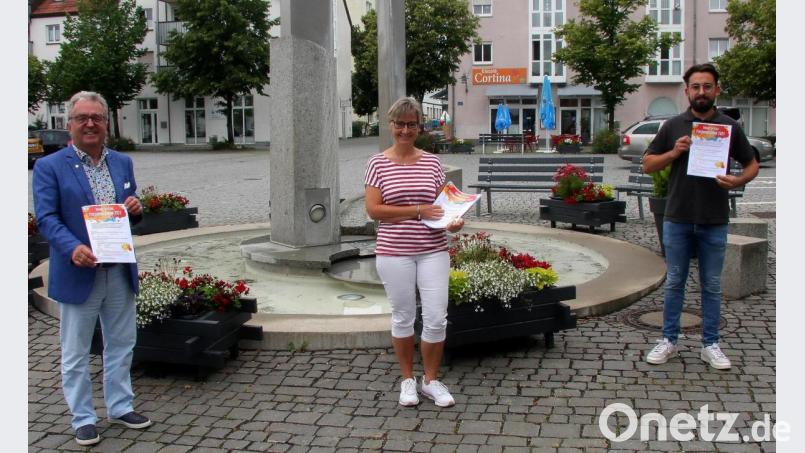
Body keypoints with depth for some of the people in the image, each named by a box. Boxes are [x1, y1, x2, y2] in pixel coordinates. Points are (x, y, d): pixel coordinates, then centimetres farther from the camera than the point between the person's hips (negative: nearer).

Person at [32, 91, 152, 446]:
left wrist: (136, 209, -8)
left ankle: (120, 407, 31)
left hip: (120, 271, 5)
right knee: (76, 353, 8)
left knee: (121, 344, 16)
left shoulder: (122, 162, 9)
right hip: (78, 273, -5)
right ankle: (83, 419, 22)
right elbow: (46, 218, -12)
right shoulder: (49, 167, -6)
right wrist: (73, 248, -28)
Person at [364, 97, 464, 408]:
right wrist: (417, 211, -15)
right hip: (394, 253, -2)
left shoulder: (432, 162, 6)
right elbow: (373, 209, -8)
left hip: (433, 251, 2)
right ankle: (407, 379, 28)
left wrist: (454, 220, -11)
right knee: (403, 317, 10)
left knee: (436, 318, 1)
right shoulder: (378, 163, -1)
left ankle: (431, 380, 20)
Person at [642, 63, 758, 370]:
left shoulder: (730, 127, 3)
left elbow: (752, 164, 9)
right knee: (674, 283, 9)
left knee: (711, 286, 9)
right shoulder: (673, 126, 3)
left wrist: (738, 180, -13)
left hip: (714, 221, 0)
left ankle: (710, 345, 19)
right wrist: (674, 153, -12)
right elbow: (648, 165, 6)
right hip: (678, 219, 0)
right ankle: (669, 341, 19)